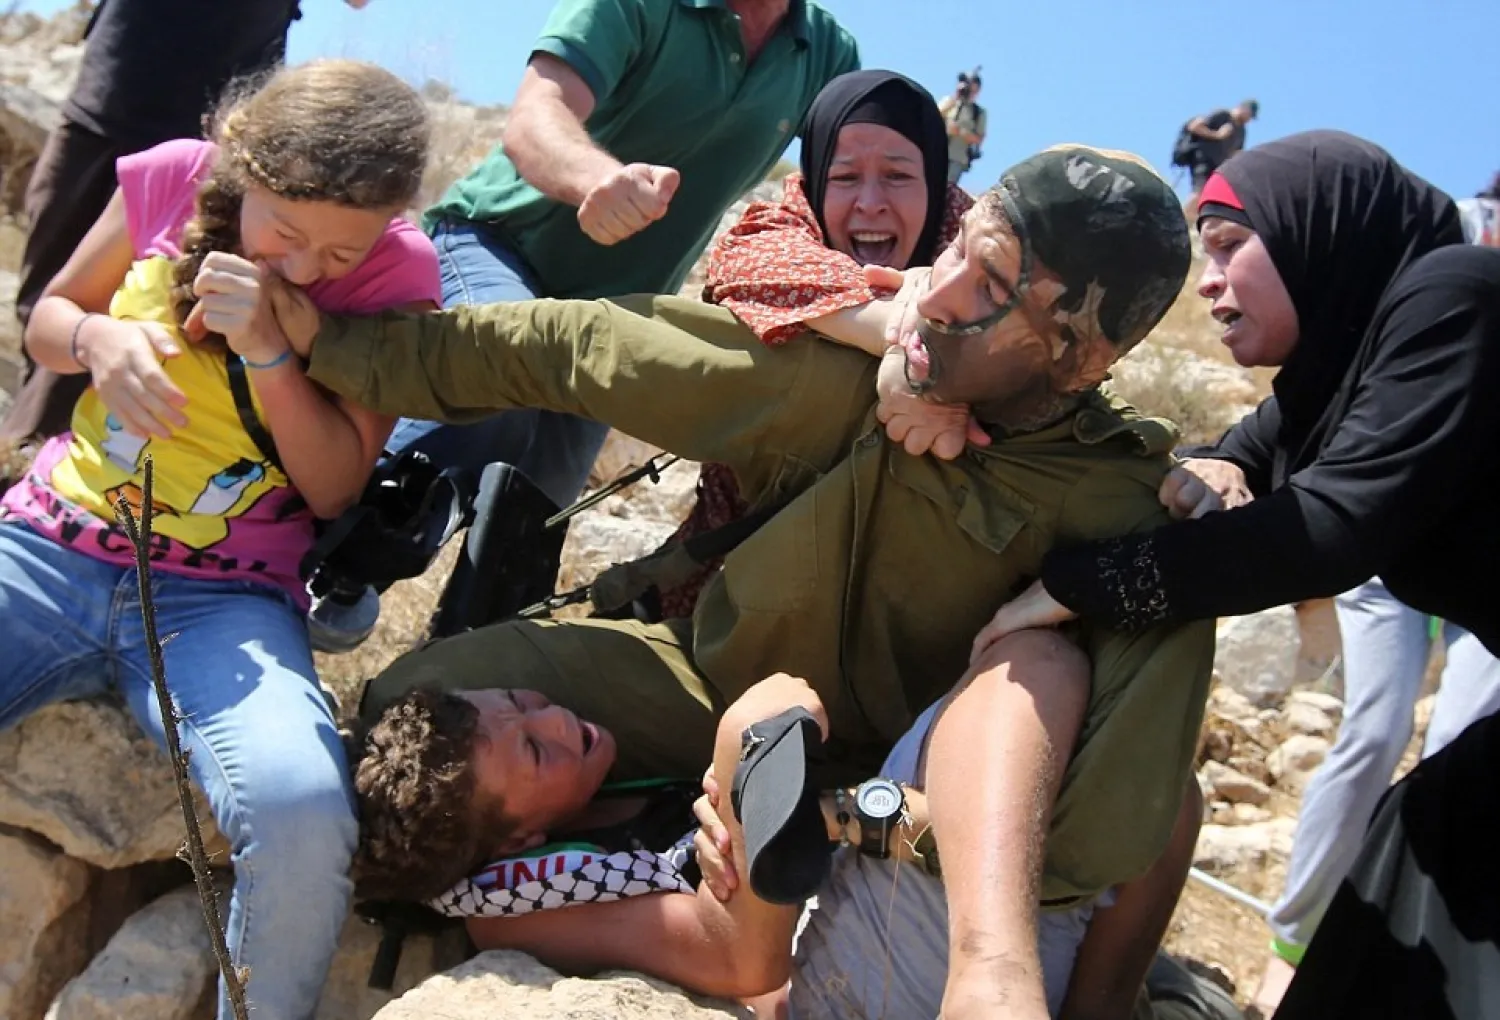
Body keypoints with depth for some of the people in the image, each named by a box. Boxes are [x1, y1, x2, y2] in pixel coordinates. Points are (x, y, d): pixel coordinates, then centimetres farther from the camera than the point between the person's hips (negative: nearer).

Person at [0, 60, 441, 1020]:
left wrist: (268, 348, -19)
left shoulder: (396, 271, -7)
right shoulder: (170, 178, -2)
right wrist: (100, 338, -11)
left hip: (225, 600, -2)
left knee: (302, 816, -32)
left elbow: (336, 489, -5)